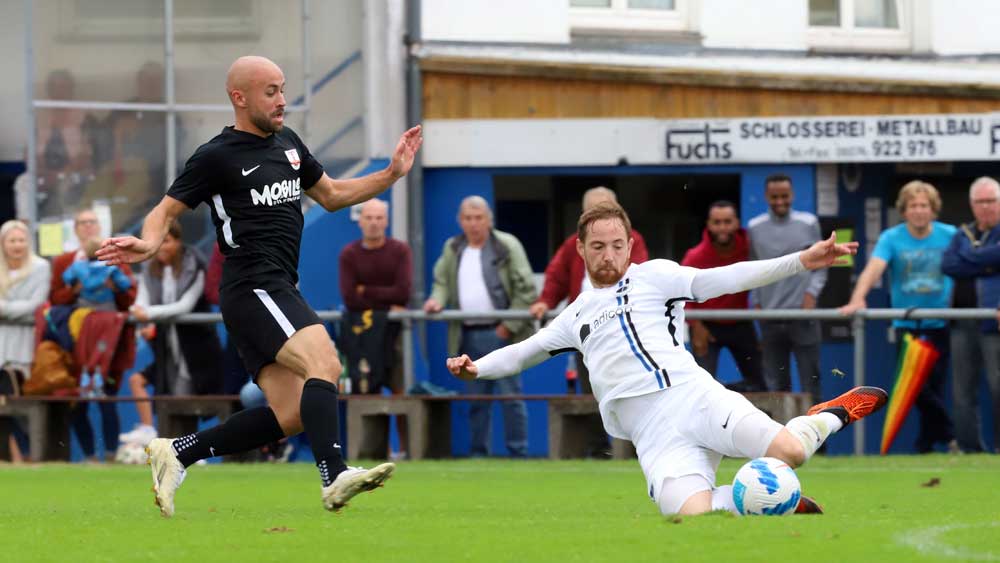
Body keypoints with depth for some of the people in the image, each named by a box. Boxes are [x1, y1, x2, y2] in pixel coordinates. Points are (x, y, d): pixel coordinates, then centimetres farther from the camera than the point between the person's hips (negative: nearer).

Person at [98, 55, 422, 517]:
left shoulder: (288, 144, 19)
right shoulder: (216, 157, -3)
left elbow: (332, 195, 30)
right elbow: (166, 210, -1)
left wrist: (391, 174, 20)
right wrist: (148, 244, -23)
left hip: (278, 294, 9)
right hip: (252, 287, -9)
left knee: (290, 417, 2)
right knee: (324, 363, -29)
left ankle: (176, 453, 10)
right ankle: (334, 479, -40)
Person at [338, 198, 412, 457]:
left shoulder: (400, 251, 3)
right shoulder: (349, 254, 5)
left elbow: (403, 292, -8)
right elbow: (349, 298, -6)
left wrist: (366, 291, -6)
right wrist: (387, 304, -9)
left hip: (393, 329, -1)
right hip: (362, 330, 1)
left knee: (400, 390, -7)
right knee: (367, 391, -3)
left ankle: (405, 446, -6)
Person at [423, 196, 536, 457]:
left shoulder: (507, 246, -4)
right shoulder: (452, 249, 12)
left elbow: (526, 288, -6)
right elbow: (442, 281, 20)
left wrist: (510, 326, -11)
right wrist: (438, 299, -4)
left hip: (501, 333, -5)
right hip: (468, 336, 5)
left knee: (510, 395, -5)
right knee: (476, 398, 8)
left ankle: (518, 452, -2)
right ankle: (478, 452, 13)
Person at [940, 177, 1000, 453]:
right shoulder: (963, 235, 19)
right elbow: (948, 264, 0)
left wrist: (970, 260, -7)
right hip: (963, 321, 5)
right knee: (962, 389, 5)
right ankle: (969, 447, 9)